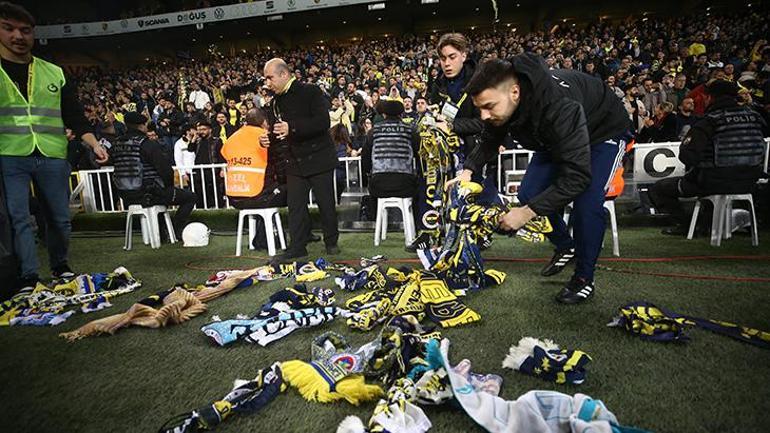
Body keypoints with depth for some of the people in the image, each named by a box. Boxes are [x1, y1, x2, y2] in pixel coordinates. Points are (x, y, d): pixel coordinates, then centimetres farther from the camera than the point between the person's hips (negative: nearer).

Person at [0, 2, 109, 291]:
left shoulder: (54, 73, 12)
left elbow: (74, 115, 9)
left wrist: (94, 145, -3)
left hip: (52, 158, 2)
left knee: (60, 218, 8)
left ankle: (60, 267, 25)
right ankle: (28, 279, 5)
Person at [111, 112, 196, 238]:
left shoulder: (116, 145, 5)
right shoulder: (150, 145, -16)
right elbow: (166, 170, -17)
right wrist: (168, 187, 3)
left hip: (127, 196, 8)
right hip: (149, 194, -8)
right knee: (190, 197, 6)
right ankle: (175, 230, 4)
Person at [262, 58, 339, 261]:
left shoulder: (311, 92, -9)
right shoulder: (276, 102, 11)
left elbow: (323, 122, -21)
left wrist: (292, 128, -28)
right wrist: (269, 139, -5)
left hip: (318, 158, -5)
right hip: (294, 161, 6)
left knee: (326, 202, 4)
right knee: (295, 205, 5)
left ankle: (331, 242, 21)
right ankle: (297, 246, 14)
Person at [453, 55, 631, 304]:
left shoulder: (559, 106, -45)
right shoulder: (500, 101, -22)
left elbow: (577, 175, -45)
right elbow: (489, 141, -1)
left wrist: (528, 212, -46)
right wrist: (468, 170, -19)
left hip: (604, 131, -6)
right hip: (557, 138, 7)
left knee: (586, 203, -23)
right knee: (528, 193, -6)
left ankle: (584, 279, -4)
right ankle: (565, 247, 18)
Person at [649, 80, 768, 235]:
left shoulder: (708, 122, -16)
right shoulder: (754, 116, 3)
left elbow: (688, 156, -23)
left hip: (716, 183, -7)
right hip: (749, 183, 7)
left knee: (657, 190, 5)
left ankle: (682, 224, 10)